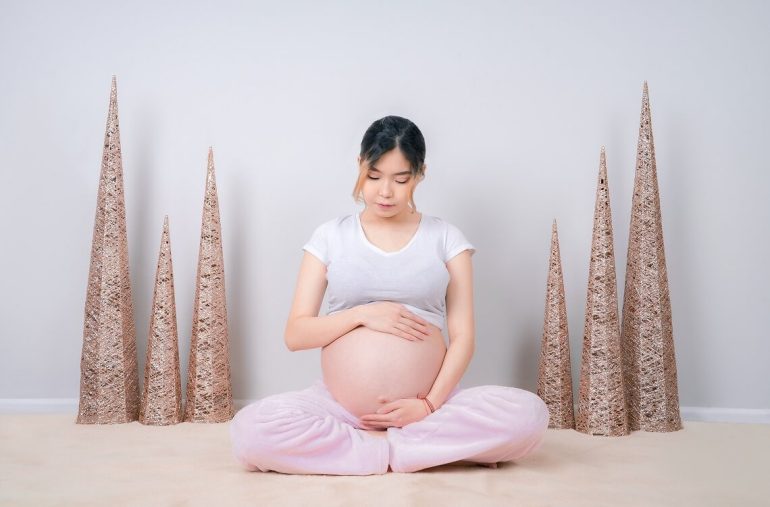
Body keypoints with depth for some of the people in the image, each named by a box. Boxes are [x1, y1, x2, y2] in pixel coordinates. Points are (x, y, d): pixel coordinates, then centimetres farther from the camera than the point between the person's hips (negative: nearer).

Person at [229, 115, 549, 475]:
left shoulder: (445, 237, 8)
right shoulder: (330, 236, 8)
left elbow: (463, 336, 2)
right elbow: (295, 334, 4)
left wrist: (430, 404, -13)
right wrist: (361, 314, -12)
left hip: (428, 403, -1)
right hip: (340, 405, 1)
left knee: (529, 414, -27)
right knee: (249, 430, -28)